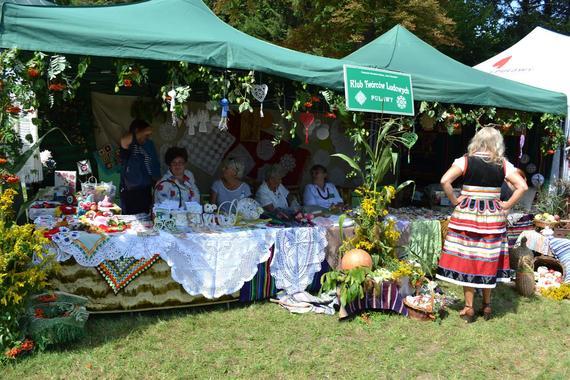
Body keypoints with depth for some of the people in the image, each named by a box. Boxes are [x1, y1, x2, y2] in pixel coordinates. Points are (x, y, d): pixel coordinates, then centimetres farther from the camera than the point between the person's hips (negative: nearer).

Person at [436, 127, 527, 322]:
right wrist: (507, 205, 4)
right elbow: (522, 186, -3)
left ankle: (469, 307, 12)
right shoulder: (504, 165, 1)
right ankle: (487, 305, 25)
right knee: (488, 261, 13)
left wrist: (454, 200, -5)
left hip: (466, 214, -2)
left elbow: (444, 180, -17)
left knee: (466, 260, 6)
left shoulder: (465, 161, -5)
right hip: (493, 217, 2)